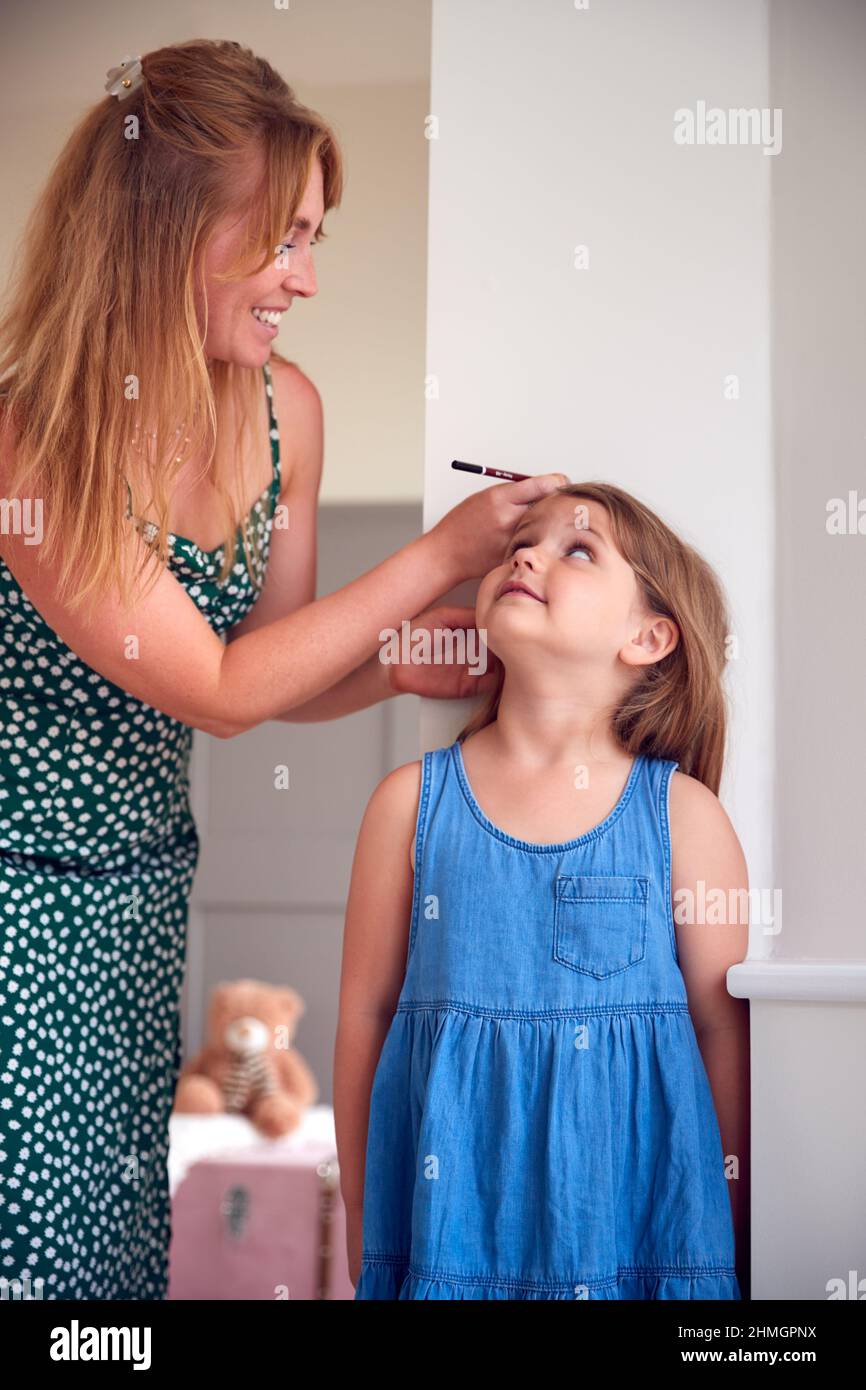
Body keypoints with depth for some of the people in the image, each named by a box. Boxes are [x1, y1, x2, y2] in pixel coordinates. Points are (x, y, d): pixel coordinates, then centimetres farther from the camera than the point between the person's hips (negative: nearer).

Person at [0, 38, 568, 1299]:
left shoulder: (284, 409, -3)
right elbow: (217, 688, -21)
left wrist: (395, 667, -11)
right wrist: (439, 557, -18)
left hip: (142, 884, 6)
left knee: (122, 1235, 14)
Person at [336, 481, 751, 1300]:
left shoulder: (683, 814, -3)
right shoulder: (414, 801, 0)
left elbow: (723, 1029, 2)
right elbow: (365, 1015, 4)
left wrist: (736, 1242, 6)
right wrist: (362, 1231, 6)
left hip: (635, 1219, 0)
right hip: (455, 1212, 1)